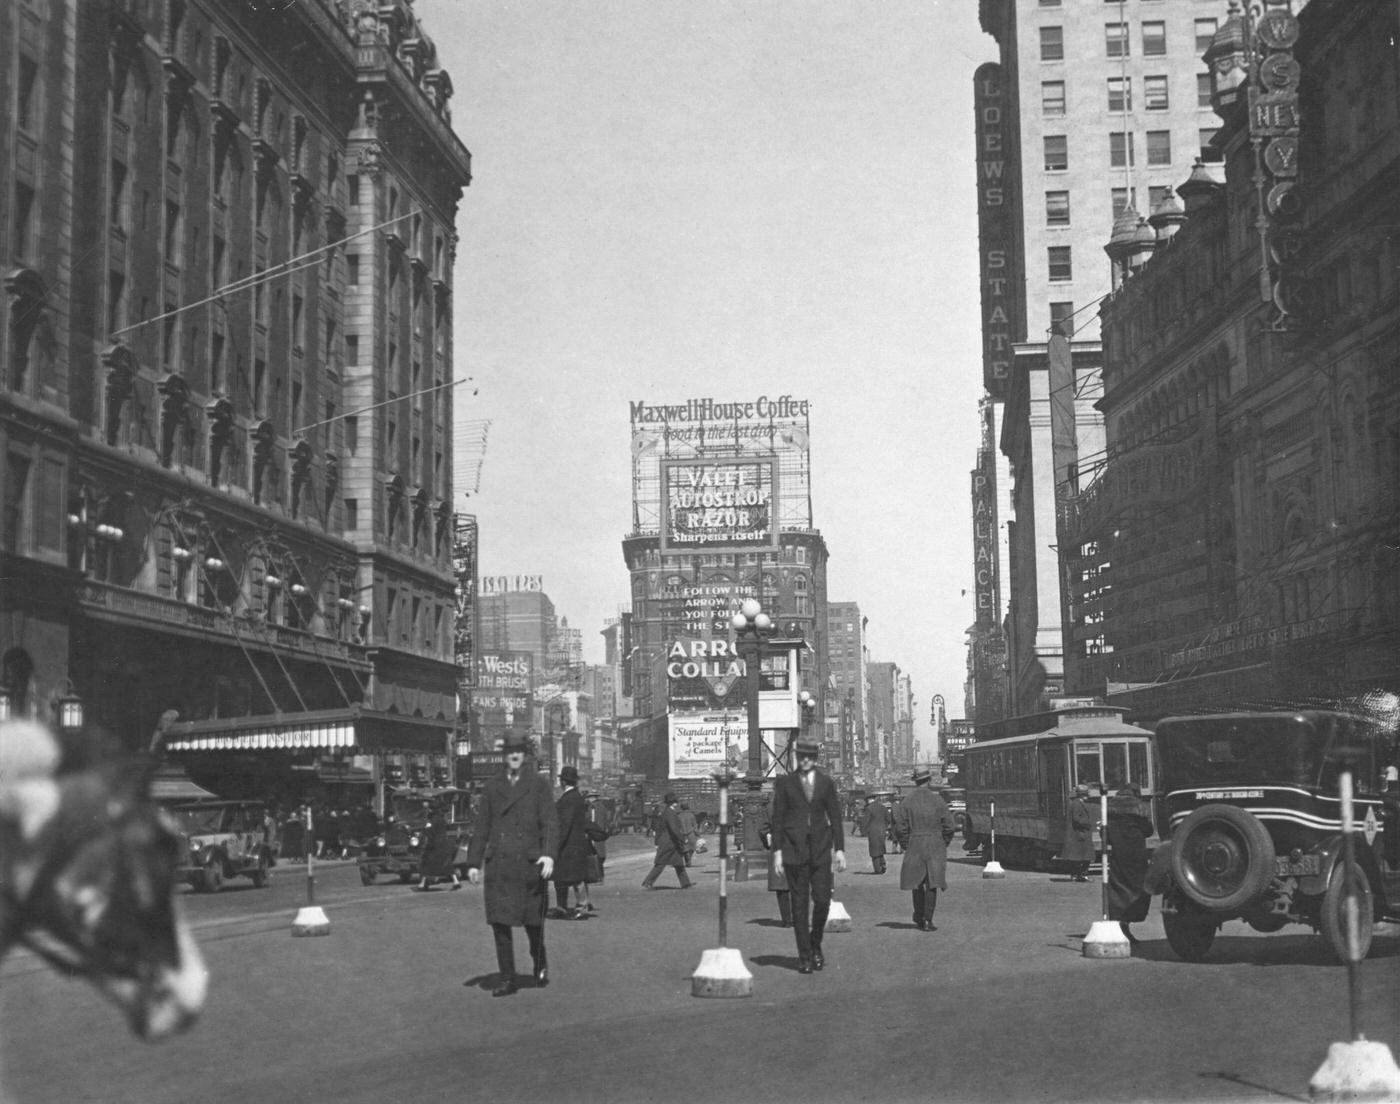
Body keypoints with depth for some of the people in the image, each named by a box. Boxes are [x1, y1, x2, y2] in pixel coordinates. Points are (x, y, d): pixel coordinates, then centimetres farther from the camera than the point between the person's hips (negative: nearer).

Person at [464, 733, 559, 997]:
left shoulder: (539, 785, 3)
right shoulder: (492, 786, 11)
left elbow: (550, 823, -5)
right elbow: (482, 827, 12)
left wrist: (549, 854, -20)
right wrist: (473, 863, 8)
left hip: (529, 863, -2)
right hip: (499, 865, 2)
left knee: (533, 921, 6)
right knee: (500, 922, -3)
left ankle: (541, 964, 33)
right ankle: (508, 980, 4)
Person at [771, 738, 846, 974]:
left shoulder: (827, 783, 6)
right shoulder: (784, 783, 2)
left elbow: (835, 818, 6)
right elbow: (777, 819, 1)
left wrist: (840, 850, -1)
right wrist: (777, 852, -4)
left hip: (820, 849, 1)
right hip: (794, 848, -1)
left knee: (822, 900, -5)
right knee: (799, 904, 0)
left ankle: (816, 944, 21)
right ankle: (804, 956, 7)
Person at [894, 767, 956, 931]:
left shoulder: (906, 802, -2)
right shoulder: (937, 799, -4)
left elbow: (899, 828, -5)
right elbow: (949, 826, -4)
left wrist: (907, 845, 8)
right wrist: (944, 844, 9)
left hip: (914, 846, 1)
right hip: (935, 846, -1)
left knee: (917, 883, 15)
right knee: (932, 884, 0)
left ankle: (919, 918, 25)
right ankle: (927, 920, -6)